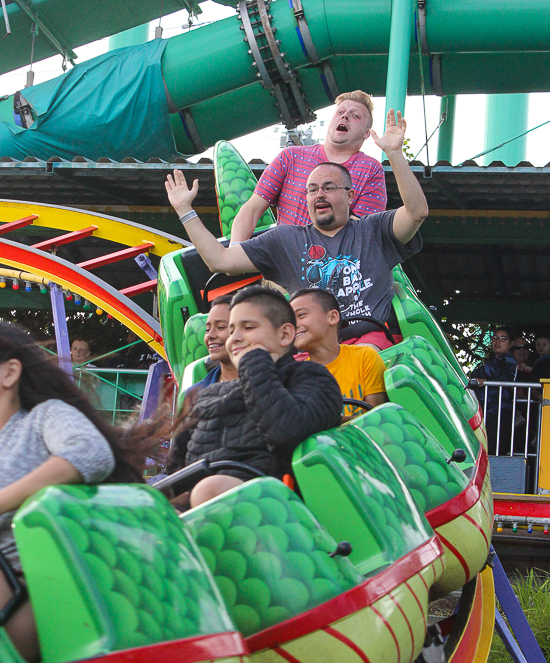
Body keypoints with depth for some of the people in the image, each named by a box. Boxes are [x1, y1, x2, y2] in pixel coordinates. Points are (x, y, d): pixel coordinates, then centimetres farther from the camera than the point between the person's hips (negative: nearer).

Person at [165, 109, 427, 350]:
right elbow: (219, 260, 19)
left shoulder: (373, 231, 18)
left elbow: (417, 211, -1)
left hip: (369, 336, 0)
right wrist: (184, 209, 19)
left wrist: (394, 153, -9)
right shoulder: (285, 239, 23)